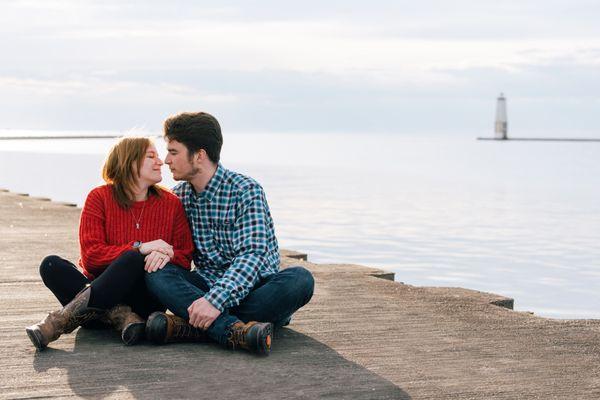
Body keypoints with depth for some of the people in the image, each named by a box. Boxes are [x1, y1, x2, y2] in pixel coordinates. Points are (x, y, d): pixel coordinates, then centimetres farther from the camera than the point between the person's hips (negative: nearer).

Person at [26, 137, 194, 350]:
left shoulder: (171, 204, 6)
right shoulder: (99, 197, 1)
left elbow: (185, 258, 3)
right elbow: (90, 256, -10)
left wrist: (166, 254, -22)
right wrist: (139, 248, -22)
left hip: (145, 298, -1)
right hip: (99, 285, 1)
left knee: (134, 259, -33)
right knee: (51, 265, -23)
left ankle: (61, 320, -37)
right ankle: (119, 316, -33)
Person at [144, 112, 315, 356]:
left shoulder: (246, 191, -11)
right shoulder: (178, 196, 7)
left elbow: (252, 255, -23)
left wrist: (216, 300, -37)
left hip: (255, 290, -4)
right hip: (208, 288, 4)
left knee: (299, 279, -33)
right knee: (155, 273, -23)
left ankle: (192, 328, -38)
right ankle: (234, 331, -44)